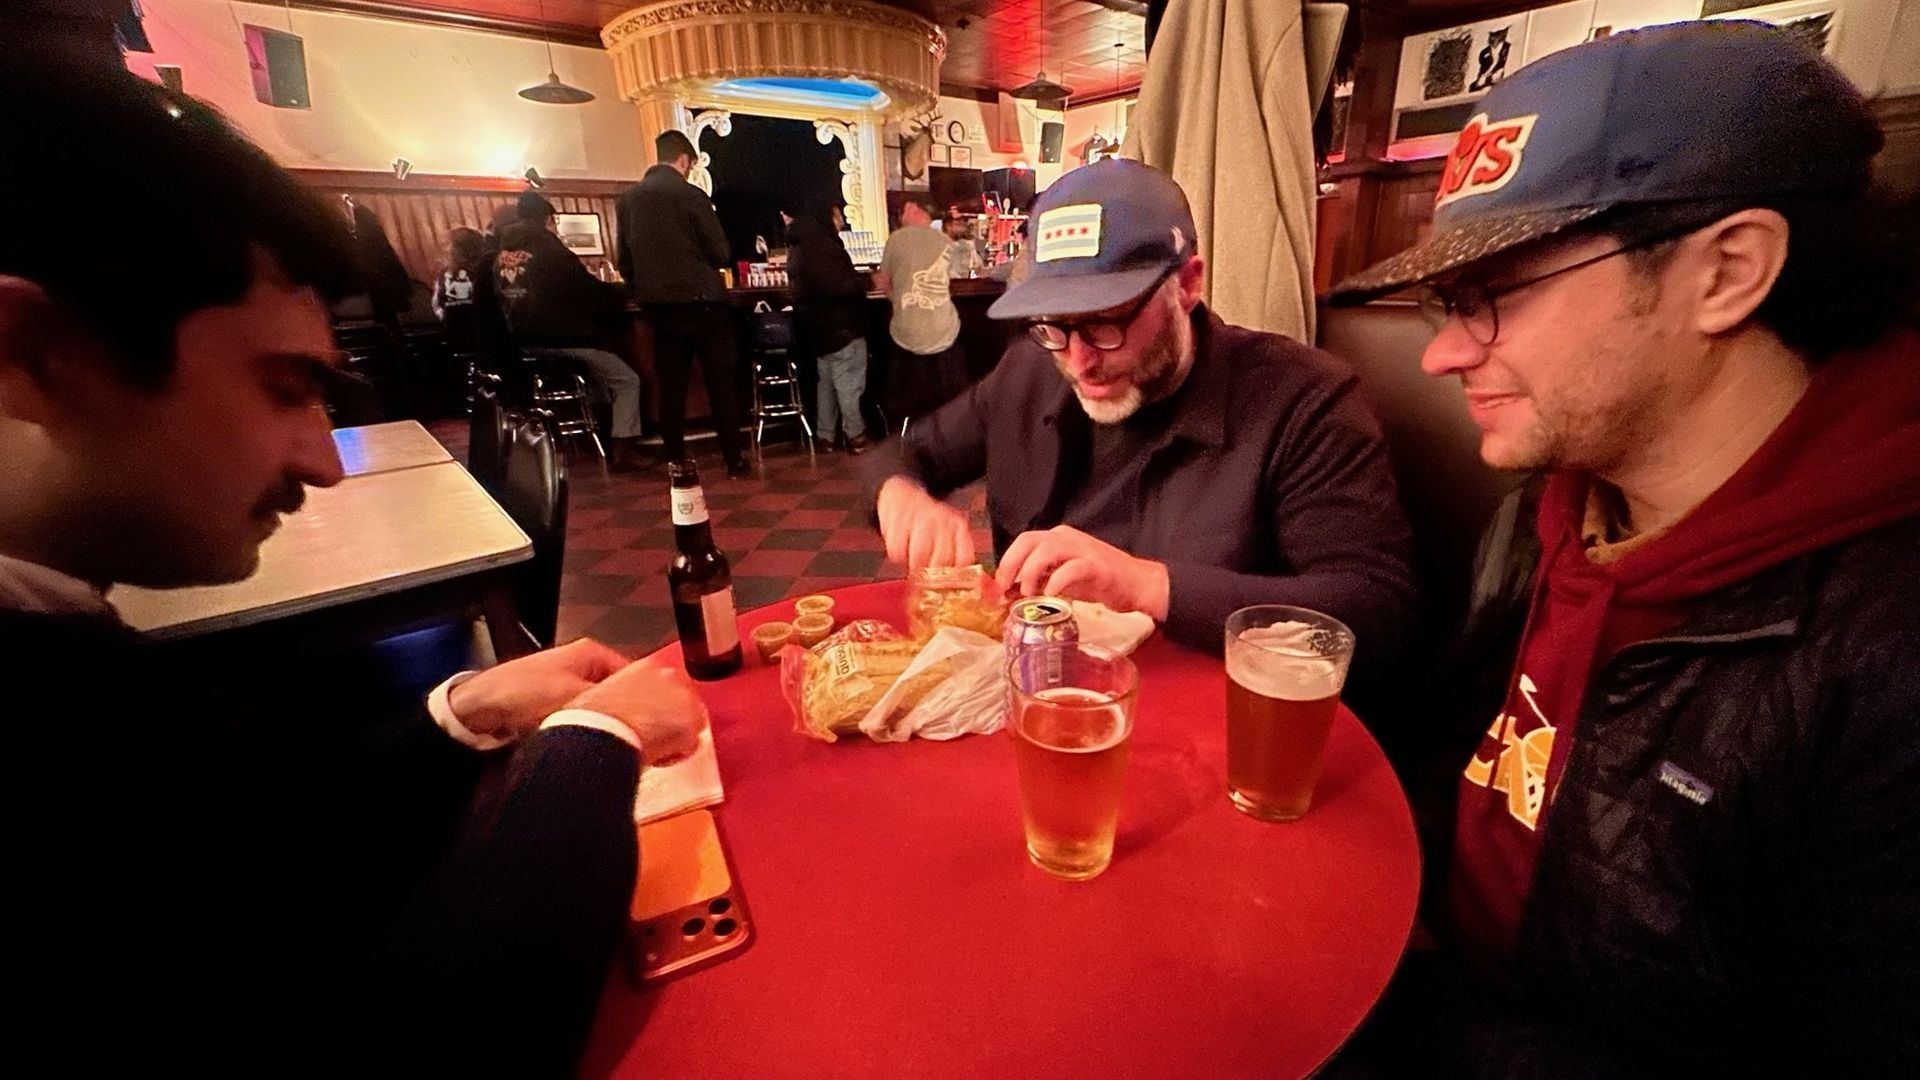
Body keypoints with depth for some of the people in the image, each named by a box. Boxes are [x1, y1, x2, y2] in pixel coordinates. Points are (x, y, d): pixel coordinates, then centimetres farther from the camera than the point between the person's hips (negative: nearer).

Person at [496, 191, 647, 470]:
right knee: (627, 381, 1)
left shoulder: (500, 258, 9)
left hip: (525, 342, 8)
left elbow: (502, 301, 20)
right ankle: (622, 449, -8)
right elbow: (591, 291, -9)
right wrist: (622, 291, 9)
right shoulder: (550, 251, -9)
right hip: (563, 339, -8)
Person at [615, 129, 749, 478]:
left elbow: (624, 260, 11)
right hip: (700, 300, -5)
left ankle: (675, 460, 12)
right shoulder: (691, 195, -9)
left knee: (671, 383, 10)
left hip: (658, 304, 5)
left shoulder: (628, 198, 6)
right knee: (723, 380, 3)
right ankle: (734, 458, 3)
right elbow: (721, 254, -8)